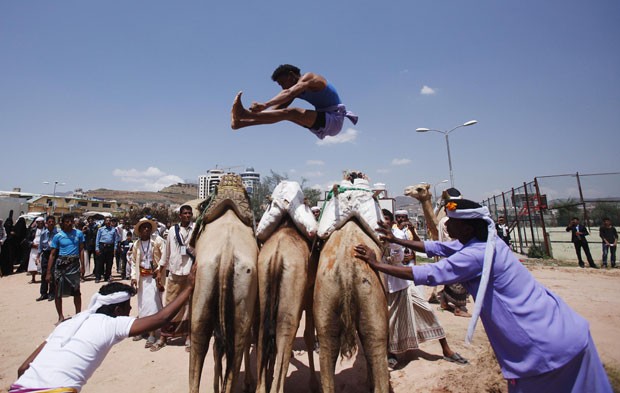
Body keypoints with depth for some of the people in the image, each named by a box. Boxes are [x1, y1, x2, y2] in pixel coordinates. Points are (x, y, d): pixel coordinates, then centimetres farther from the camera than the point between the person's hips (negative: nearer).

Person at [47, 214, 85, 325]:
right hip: (61, 264, 0)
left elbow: (81, 250, 5)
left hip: (74, 264, 0)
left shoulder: (79, 234, 3)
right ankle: (60, 316, 20)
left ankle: (78, 314, 15)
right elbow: (52, 254, 1)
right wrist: (48, 272, -1)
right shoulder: (58, 236, 0)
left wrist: (82, 265, -3)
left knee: (76, 291, 4)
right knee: (58, 291, 6)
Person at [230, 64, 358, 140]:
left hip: (334, 120, -8)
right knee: (283, 112, -1)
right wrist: (261, 111, -6)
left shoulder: (308, 77, -12)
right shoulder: (297, 88, 14)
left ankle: (245, 115, -35)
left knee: (290, 112, -26)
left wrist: (265, 105, -40)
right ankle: (241, 122, -8)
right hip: (322, 122, 9)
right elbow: (279, 106, 7)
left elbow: (289, 93, -30)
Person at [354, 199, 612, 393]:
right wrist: (396, 240, 10)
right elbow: (436, 248, 8)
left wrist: (376, 265, -18)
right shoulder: (482, 240, 1)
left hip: (545, 344, -9)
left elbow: (426, 275, -24)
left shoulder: (476, 254, -27)